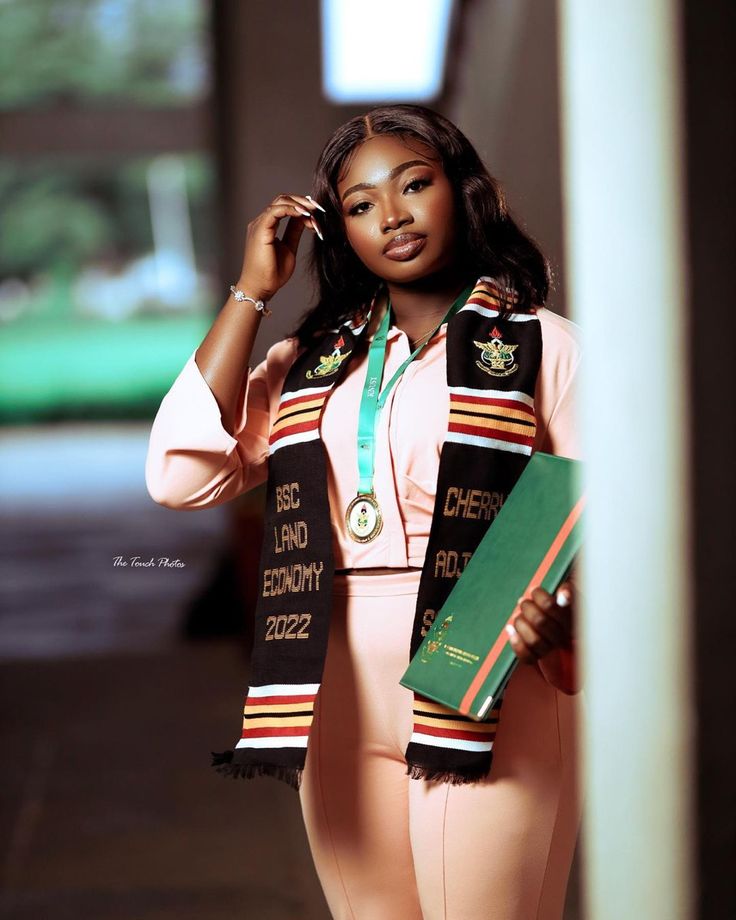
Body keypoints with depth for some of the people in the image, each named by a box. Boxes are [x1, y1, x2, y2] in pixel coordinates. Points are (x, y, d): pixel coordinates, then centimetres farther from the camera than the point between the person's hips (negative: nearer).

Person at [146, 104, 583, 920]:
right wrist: (250, 293, 3)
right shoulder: (310, 363, 14)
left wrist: (557, 618, -24)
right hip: (340, 707, 4)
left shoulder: (540, 347, 3)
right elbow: (179, 475, 1)